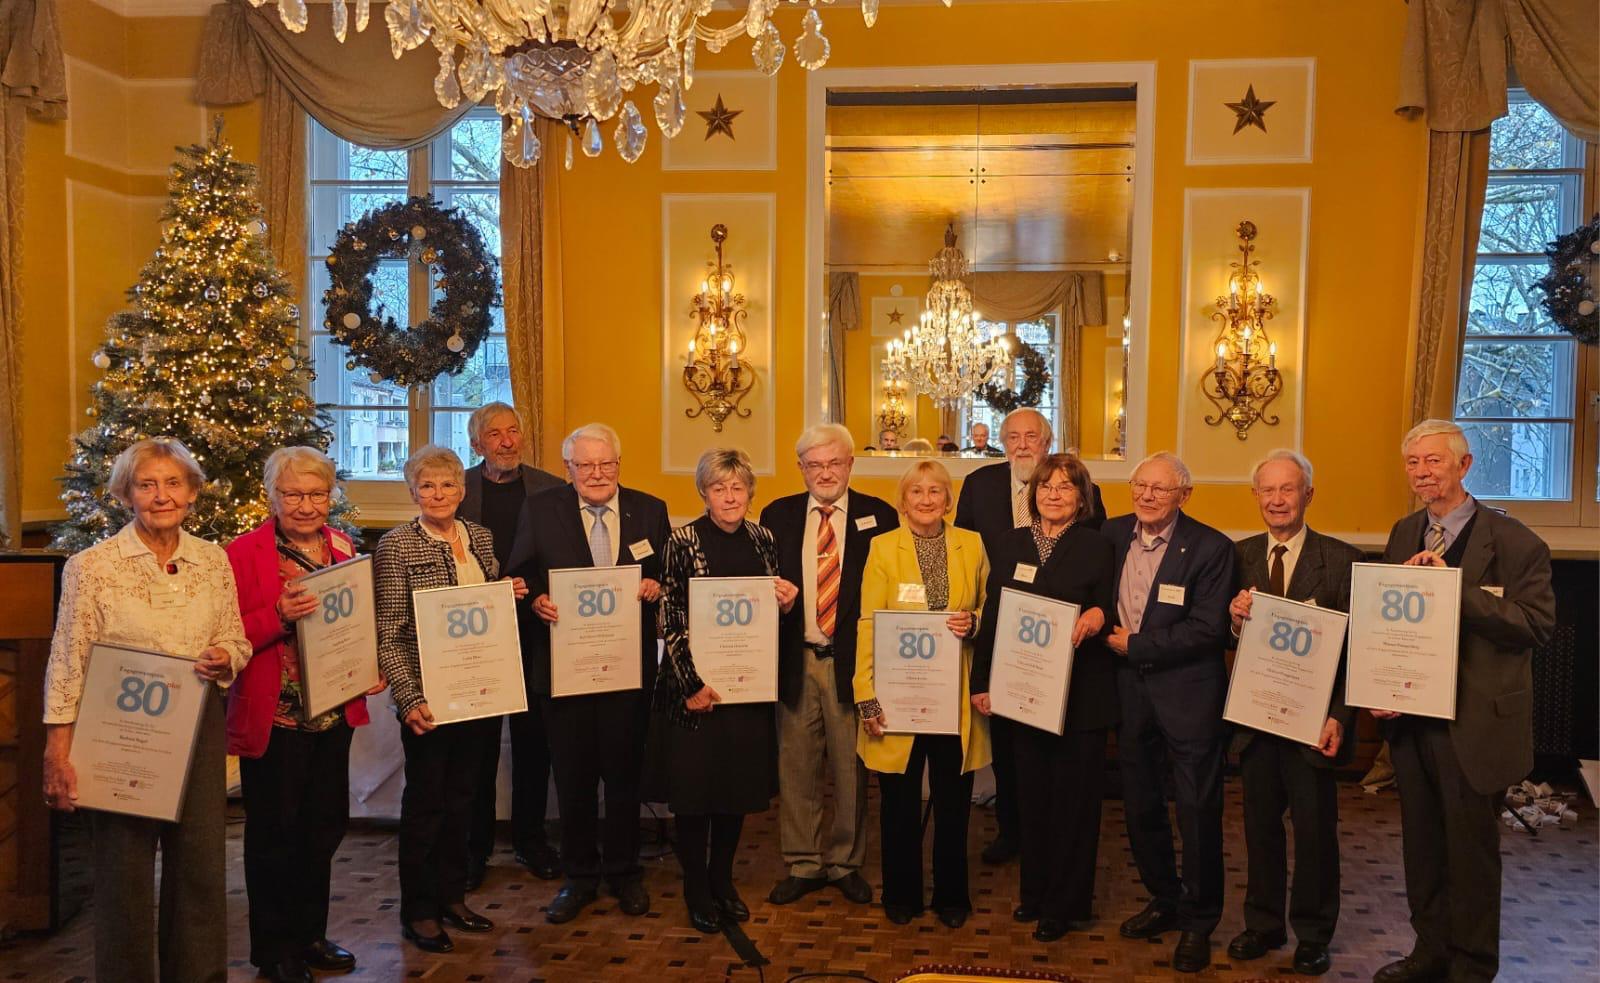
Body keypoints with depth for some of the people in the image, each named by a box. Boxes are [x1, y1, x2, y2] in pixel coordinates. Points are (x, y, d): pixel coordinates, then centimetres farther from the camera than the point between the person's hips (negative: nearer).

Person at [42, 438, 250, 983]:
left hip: (199, 729, 3)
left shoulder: (214, 560, 3)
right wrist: (58, 754, -8)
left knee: (200, 865, 9)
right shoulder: (92, 565, -7)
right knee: (125, 871, 6)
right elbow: (67, 664, -6)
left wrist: (226, 659, -11)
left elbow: (237, 641, 12)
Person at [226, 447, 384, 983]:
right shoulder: (246, 552, -9)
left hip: (334, 712, 6)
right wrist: (279, 616, -27)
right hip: (274, 717, -6)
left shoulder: (342, 546, 8)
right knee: (275, 833, 6)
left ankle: (310, 935, 32)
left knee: (324, 827, 15)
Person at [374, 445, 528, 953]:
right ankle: (418, 911, 21)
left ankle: (452, 895, 31)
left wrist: (511, 594, -4)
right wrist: (409, 698, -21)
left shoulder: (479, 536, 6)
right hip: (429, 697, -5)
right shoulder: (397, 547, -11)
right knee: (425, 801, 6)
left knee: (462, 794, 16)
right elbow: (388, 635, -13)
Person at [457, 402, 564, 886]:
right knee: (477, 742, 7)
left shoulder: (552, 491, 2)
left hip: (535, 629, 1)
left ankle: (530, 838, 27)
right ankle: (474, 846, 21)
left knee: (533, 738, 11)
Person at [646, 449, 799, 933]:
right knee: (694, 787, 5)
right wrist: (693, 684, -14)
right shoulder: (683, 541, -8)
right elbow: (670, 619, -10)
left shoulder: (763, 539, 5)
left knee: (740, 784, 12)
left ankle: (723, 879, 30)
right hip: (695, 684, -4)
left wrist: (785, 603, -8)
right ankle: (696, 888, 22)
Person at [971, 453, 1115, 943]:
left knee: (1073, 798, 6)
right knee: (1032, 796, 14)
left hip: (1079, 696, -3)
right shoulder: (1012, 545, 6)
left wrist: (1098, 617, -25)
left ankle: (1064, 904, 20)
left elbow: (1109, 611, -1)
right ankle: (1035, 891, 29)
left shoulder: (1097, 547, -3)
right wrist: (981, 682, 2)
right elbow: (991, 617, 6)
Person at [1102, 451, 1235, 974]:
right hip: (1129, 688, 5)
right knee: (1140, 806, 15)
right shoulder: (1112, 533, 4)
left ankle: (1198, 921, 20)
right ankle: (1164, 901, 34)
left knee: (1197, 810, 3)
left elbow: (1208, 629, -17)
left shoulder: (1210, 547, -12)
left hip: (1187, 690, -5)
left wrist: (1136, 646, -15)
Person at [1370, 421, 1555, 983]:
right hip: (1410, 715, 6)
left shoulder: (1513, 542, -10)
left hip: (1476, 721, -6)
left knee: (1471, 847, 7)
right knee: (1421, 843, 17)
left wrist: (1456, 588, -25)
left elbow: (1537, 625, -19)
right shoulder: (1404, 535, 9)